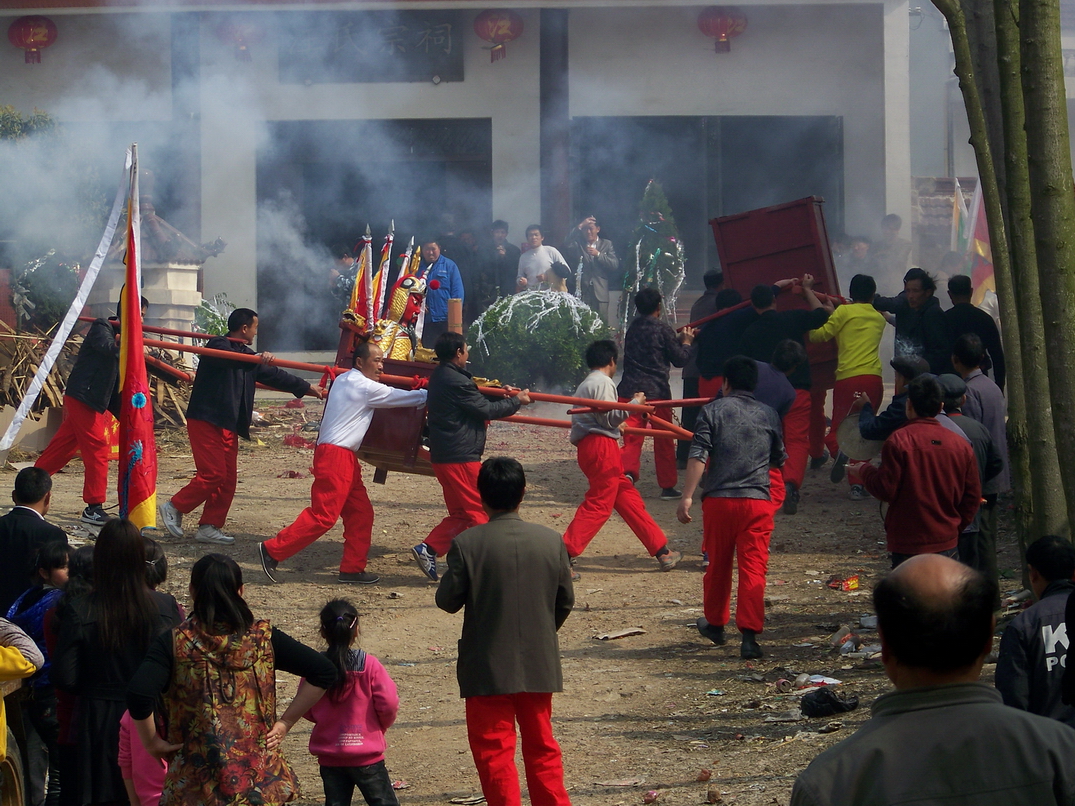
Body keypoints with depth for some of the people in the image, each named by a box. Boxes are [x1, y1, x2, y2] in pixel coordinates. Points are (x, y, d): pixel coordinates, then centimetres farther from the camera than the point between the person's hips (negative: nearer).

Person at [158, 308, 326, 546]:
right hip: (206, 421, -9)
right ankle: (174, 507, -1)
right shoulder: (218, 346, -8)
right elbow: (232, 359, -32)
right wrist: (258, 358, -46)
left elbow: (271, 375, 27)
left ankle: (209, 527, 8)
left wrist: (307, 388, 31)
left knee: (227, 480, 4)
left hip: (228, 425, 9)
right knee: (213, 474, -14)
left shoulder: (245, 354, 19)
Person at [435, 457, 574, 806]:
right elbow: (565, 601, 4)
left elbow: (448, 601, -8)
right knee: (542, 746, 17)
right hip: (539, 666, 4)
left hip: (488, 668, -4)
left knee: (494, 749, 5)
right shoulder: (551, 541, -4)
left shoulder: (467, 544, -15)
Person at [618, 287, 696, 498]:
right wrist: (686, 342, 17)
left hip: (630, 390, 3)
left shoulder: (633, 328, 11)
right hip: (657, 391, -3)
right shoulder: (663, 330, -6)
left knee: (632, 437, -1)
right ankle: (668, 486, 17)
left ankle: (627, 471, -28)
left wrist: (678, 338, 31)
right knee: (663, 440, 10)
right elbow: (679, 359, -2)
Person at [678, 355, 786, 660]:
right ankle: (749, 635, -12)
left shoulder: (713, 411, 1)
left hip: (719, 499, -1)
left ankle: (715, 624, 32)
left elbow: (698, 456, -8)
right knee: (753, 568, -3)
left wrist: (687, 497, -9)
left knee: (718, 566, 16)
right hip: (758, 501, 1)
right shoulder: (769, 415, 9)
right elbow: (779, 459, 21)